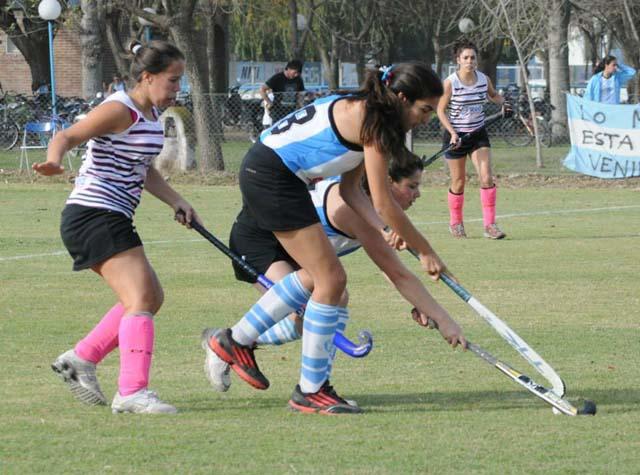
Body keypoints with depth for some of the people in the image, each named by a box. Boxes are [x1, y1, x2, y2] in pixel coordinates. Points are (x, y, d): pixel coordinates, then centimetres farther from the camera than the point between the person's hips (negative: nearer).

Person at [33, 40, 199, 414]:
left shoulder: (151, 115, 15)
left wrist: (177, 202, 15)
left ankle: (82, 358, 18)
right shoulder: (120, 110, -13)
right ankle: (132, 391, -22)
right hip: (94, 215, -10)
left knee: (152, 297, 15)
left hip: (113, 219, 10)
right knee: (140, 300, -17)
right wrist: (55, 160, -42)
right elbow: (67, 136, -21)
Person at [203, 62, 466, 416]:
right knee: (331, 279, -7)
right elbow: (383, 203, -17)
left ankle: (236, 339, 29)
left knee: (318, 274, 19)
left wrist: (386, 230, -3)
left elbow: (350, 190, 11)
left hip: (266, 171, 10)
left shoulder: (367, 116, 12)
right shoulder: (372, 122, -17)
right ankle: (310, 390, 0)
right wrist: (425, 252, -8)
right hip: (270, 177, -10)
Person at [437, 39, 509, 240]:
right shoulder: (450, 83, -14)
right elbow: (441, 110, -8)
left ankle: (489, 225, -8)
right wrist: (453, 133, -20)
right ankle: (455, 223, 26)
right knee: (458, 182, 6)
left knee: (487, 177, -11)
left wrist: (503, 102, -4)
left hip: (478, 133, 3)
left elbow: (493, 95, 18)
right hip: (455, 135, -3)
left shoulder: (484, 79, -3)